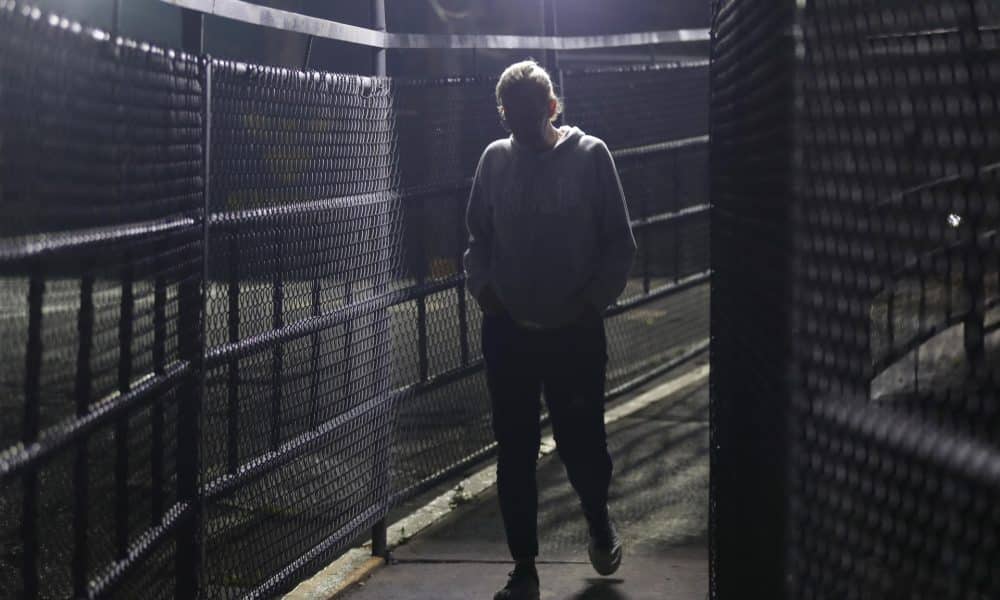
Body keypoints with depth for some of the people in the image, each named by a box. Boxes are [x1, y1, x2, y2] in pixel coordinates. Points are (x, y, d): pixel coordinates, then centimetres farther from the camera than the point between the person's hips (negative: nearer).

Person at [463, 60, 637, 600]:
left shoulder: (589, 156, -4)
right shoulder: (495, 160, 4)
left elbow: (619, 243, -2)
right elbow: (478, 237, 13)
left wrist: (594, 299, -11)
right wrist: (482, 287, -2)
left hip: (574, 332, -2)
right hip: (508, 332, 2)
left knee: (582, 444, 2)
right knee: (514, 453, 4)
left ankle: (599, 523, 35)